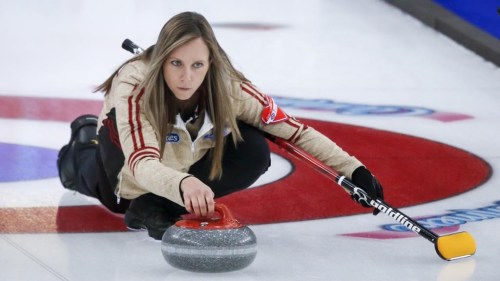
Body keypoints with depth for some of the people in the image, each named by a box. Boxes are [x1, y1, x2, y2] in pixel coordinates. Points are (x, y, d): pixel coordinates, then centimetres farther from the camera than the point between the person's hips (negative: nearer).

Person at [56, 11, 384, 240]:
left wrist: (353, 169, -35)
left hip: (185, 162, 0)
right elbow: (142, 164, -54)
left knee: (254, 153, -24)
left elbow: (295, 131, -26)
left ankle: (153, 209, -12)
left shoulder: (229, 88, -33)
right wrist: (182, 184, -75)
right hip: (129, 166, 1)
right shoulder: (134, 86, -41)